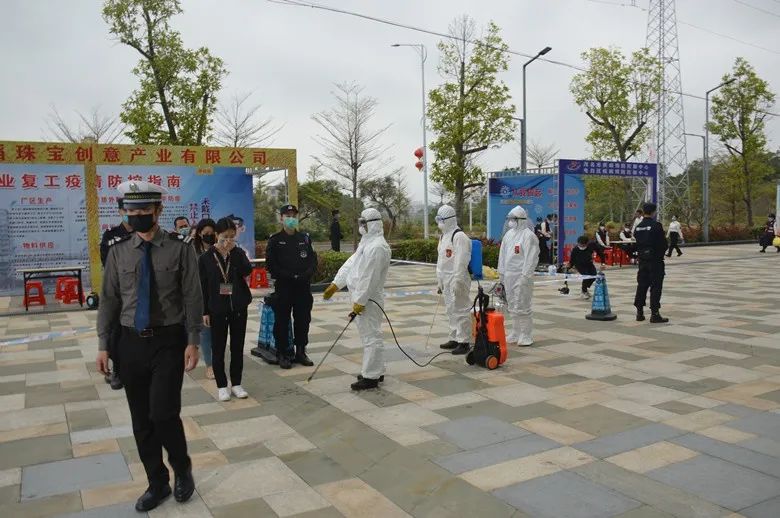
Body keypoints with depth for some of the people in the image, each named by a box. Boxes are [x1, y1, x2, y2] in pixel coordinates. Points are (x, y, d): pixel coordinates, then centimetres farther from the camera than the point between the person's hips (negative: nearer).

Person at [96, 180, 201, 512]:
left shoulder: (179, 249, -6)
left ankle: (182, 469, 20)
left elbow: (192, 299, -5)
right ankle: (157, 484, 28)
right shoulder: (119, 251, 4)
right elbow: (109, 300, 7)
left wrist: (193, 342, -10)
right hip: (132, 343, 4)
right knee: (141, 420, 10)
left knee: (164, 414, -10)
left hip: (169, 341, -4)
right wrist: (103, 345, 4)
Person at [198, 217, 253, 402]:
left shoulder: (238, 253, 1)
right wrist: (205, 311, -4)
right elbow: (203, 287, -2)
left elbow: (247, 270, -18)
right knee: (218, 348, 5)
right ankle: (221, 386, 17)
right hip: (217, 309, -2)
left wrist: (233, 251, -20)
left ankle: (236, 384, 21)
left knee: (237, 347, 9)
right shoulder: (206, 258, -4)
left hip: (238, 307, 2)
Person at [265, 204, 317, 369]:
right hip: (283, 287, -3)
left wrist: (306, 274, -10)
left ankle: (300, 352, 20)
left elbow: (313, 259, 8)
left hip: (303, 286, 3)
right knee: (282, 321, 2)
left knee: (303, 320, 8)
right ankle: (283, 354, 12)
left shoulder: (304, 238, 11)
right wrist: (290, 276, -14)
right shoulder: (275, 240, 0)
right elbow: (271, 265, -6)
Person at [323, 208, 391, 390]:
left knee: (371, 336, -3)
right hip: (362, 298, 10)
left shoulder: (377, 247, -19)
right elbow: (350, 264, 15)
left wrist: (359, 301, -21)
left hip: (369, 299, -10)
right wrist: (335, 284, 9)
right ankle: (375, 371, 28)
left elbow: (369, 277, -22)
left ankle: (371, 377, 4)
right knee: (370, 335, 17)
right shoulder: (367, 243, 16)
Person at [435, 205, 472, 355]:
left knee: (460, 311, -5)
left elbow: (460, 261, -21)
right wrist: (440, 283, 22)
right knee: (451, 311, 17)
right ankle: (454, 339, 27)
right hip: (446, 281, 10)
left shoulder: (459, 236, -15)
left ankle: (464, 342, 2)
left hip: (457, 281, -10)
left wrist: (457, 281, -24)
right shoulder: (444, 236, 17)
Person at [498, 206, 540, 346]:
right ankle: (516, 333, 25)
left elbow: (531, 258, -15)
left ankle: (526, 336, 5)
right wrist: (501, 274, 15)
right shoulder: (508, 234, 13)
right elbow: (502, 254, 17)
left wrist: (525, 276, -18)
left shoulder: (528, 236, -10)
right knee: (512, 306, 14)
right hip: (508, 275, 8)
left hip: (521, 276, -8)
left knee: (521, 307, -5)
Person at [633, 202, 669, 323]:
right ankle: (655, 314, -2)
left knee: (641, 286, 11)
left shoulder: (638, 227, 6)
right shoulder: (656, 226, -13)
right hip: (655, 260, -6)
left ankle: (639, 312, 15)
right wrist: (660, 253, 5)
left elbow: (636, 244, 8)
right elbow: (663, 244, -12)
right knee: (656, 287, -2)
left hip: (642, 260, 6)